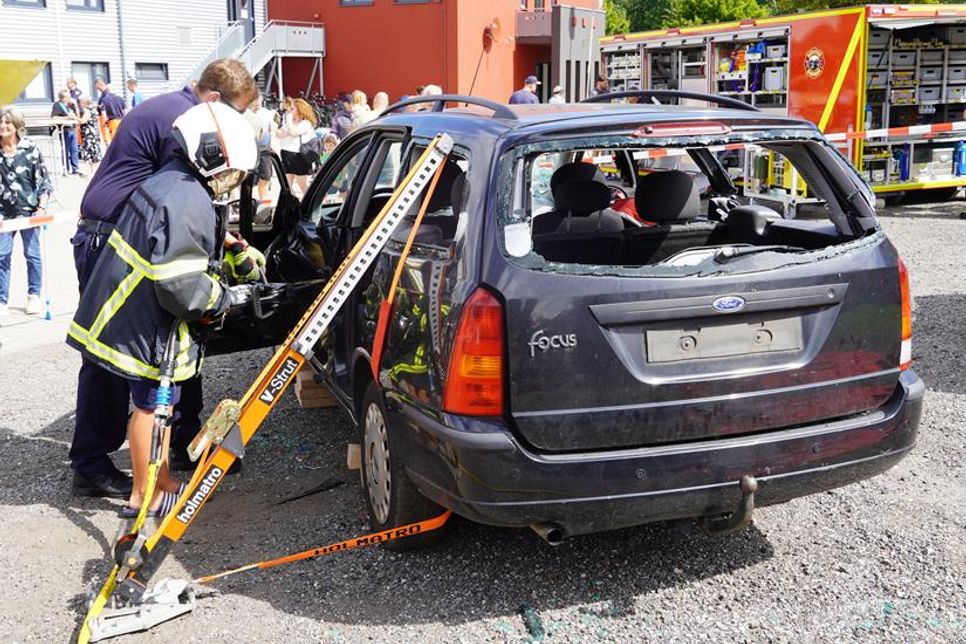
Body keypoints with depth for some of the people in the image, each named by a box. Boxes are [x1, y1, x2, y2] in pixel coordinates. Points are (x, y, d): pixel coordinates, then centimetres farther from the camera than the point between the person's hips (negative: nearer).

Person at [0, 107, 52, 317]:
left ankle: (34, 295, 22)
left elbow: (43, 180, -2)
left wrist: (42, 207, -9)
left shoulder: (30, 149, -5)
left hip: (29, 211, -2)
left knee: (32, 254, 8)